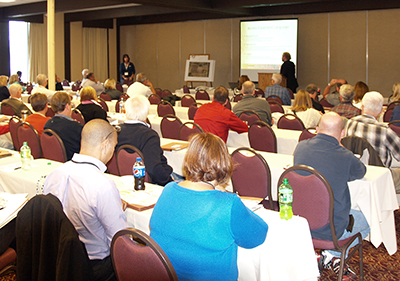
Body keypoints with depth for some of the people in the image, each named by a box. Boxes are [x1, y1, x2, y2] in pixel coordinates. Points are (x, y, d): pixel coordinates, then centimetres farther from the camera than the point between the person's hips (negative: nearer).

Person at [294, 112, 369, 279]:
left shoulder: (300, 147, -8)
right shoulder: (345, 157, -20)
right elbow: (361, 172, 5)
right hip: (330, 230, -5)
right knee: (366, 223, 25)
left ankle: (333, 260, 24)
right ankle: (330, 256, 11)